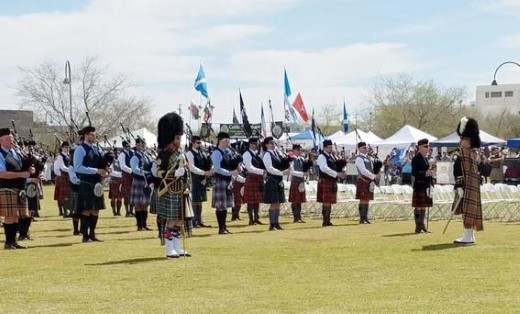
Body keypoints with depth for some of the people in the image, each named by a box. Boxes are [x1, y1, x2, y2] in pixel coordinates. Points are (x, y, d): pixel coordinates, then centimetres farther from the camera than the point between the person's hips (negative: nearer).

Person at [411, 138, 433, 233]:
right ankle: (418, 227, -4)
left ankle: (422, 226, 16)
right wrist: (425, 174, -27)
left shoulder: (425, 159, 17)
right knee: (418, 206, -6)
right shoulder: (416, 159, -10)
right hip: (419, 185, -9)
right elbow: (414, 173, -16)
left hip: (426, 186, 9)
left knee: (424, 206, 11)